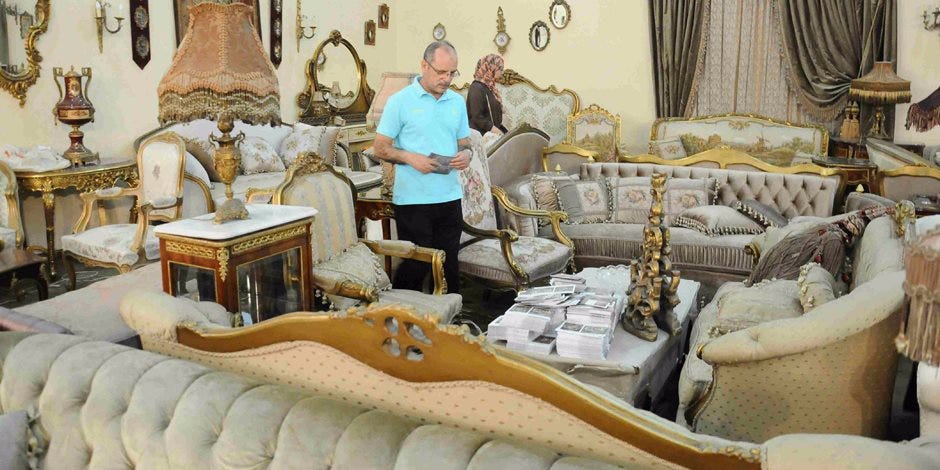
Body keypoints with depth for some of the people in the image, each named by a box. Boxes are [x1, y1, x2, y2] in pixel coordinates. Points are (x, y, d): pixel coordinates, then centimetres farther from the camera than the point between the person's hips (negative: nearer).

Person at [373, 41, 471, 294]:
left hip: (450, 197, 5)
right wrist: (410, 157, -19)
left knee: (449, 265, 10)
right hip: (413, 199, -5)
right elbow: (381, 148, -3)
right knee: (415, 266, 0)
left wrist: (465, 154, -5)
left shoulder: (457, 102, 11)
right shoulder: (400, 101, -4)